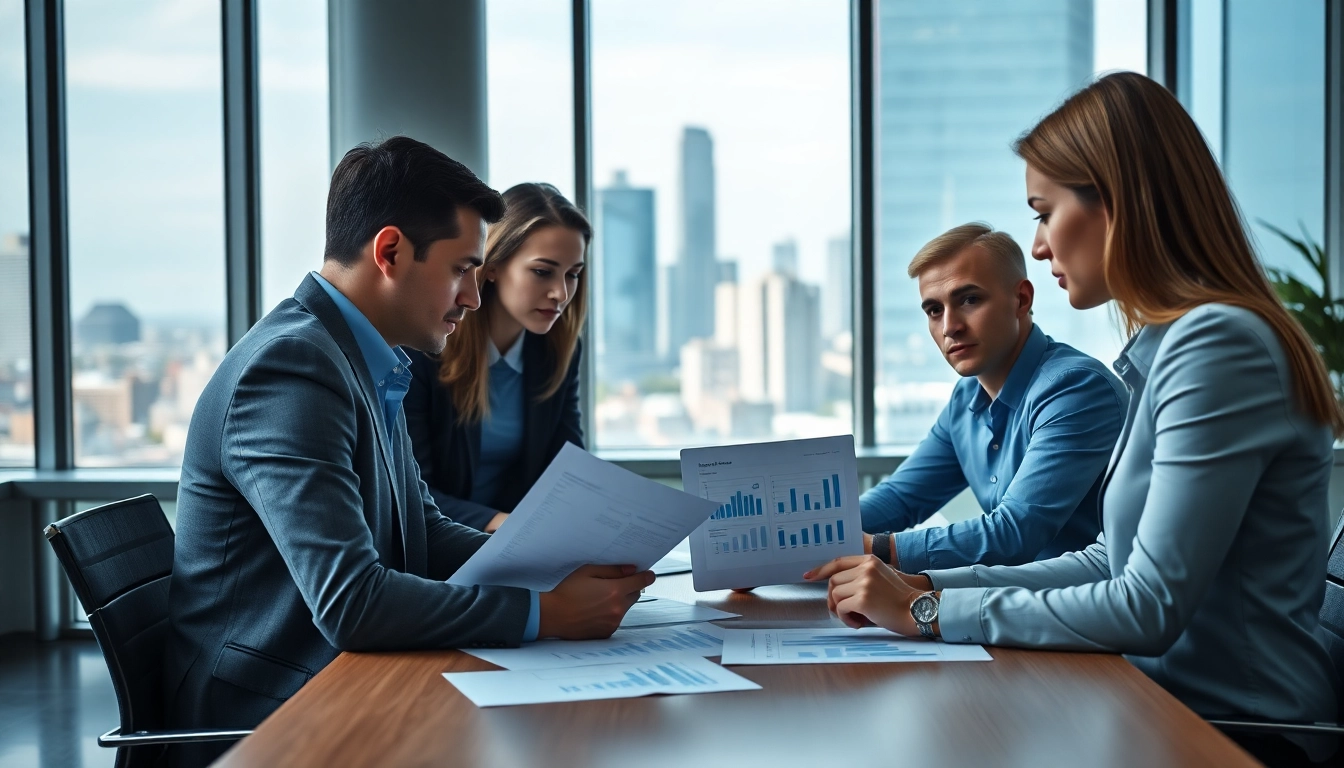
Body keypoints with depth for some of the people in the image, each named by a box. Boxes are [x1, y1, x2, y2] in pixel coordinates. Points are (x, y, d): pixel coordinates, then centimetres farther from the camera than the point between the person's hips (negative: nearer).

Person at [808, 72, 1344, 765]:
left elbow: (1150, 609, -22)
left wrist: (929, 613, -15)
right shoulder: (1165, 345, 12)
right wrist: (928, 584, 5)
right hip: (1169, 702, 8)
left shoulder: (1218, 344, -19)